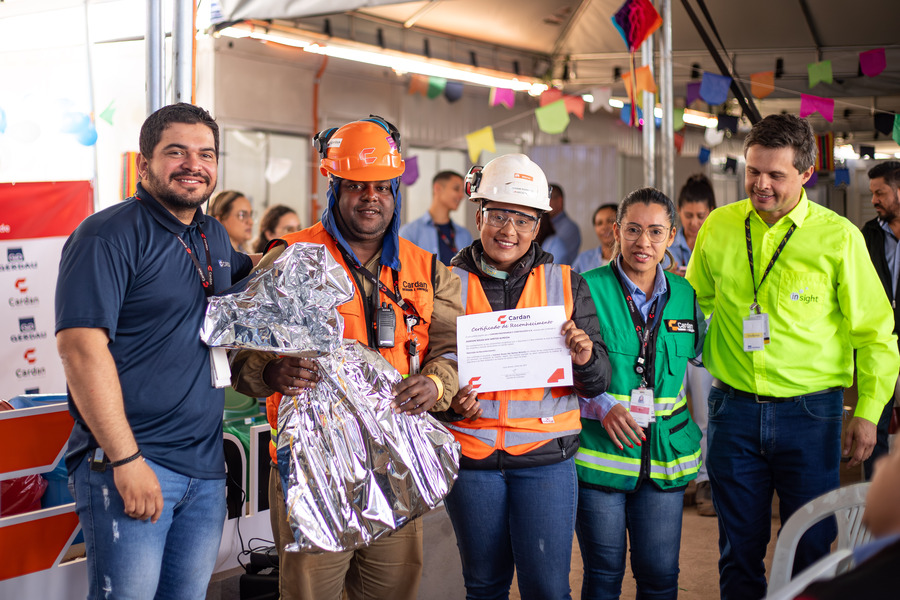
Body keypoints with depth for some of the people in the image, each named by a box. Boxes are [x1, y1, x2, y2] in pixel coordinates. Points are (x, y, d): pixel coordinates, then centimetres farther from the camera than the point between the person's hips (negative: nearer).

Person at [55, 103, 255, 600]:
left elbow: (238, 277, 37)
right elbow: (81, 347, -18)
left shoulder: (214, 237, 14)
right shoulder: (107, 236, -10)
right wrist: (125, 460, -23)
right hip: (129, 463, -7)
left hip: (206, 466, 8)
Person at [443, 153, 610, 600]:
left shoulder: (565, 283, 5)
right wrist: (448, 397, -11)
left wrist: (586, 358, -19)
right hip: (471, 457, 1)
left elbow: (598, 383, 4)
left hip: (545, 457, 0)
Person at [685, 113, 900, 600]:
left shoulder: (839, 236, -5)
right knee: (739, 549, 11)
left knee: (810, 550, 7)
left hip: (809, 410, -2)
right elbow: (693, 306, 17)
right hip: (734, 408, 2)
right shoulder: (718, 227, 3)